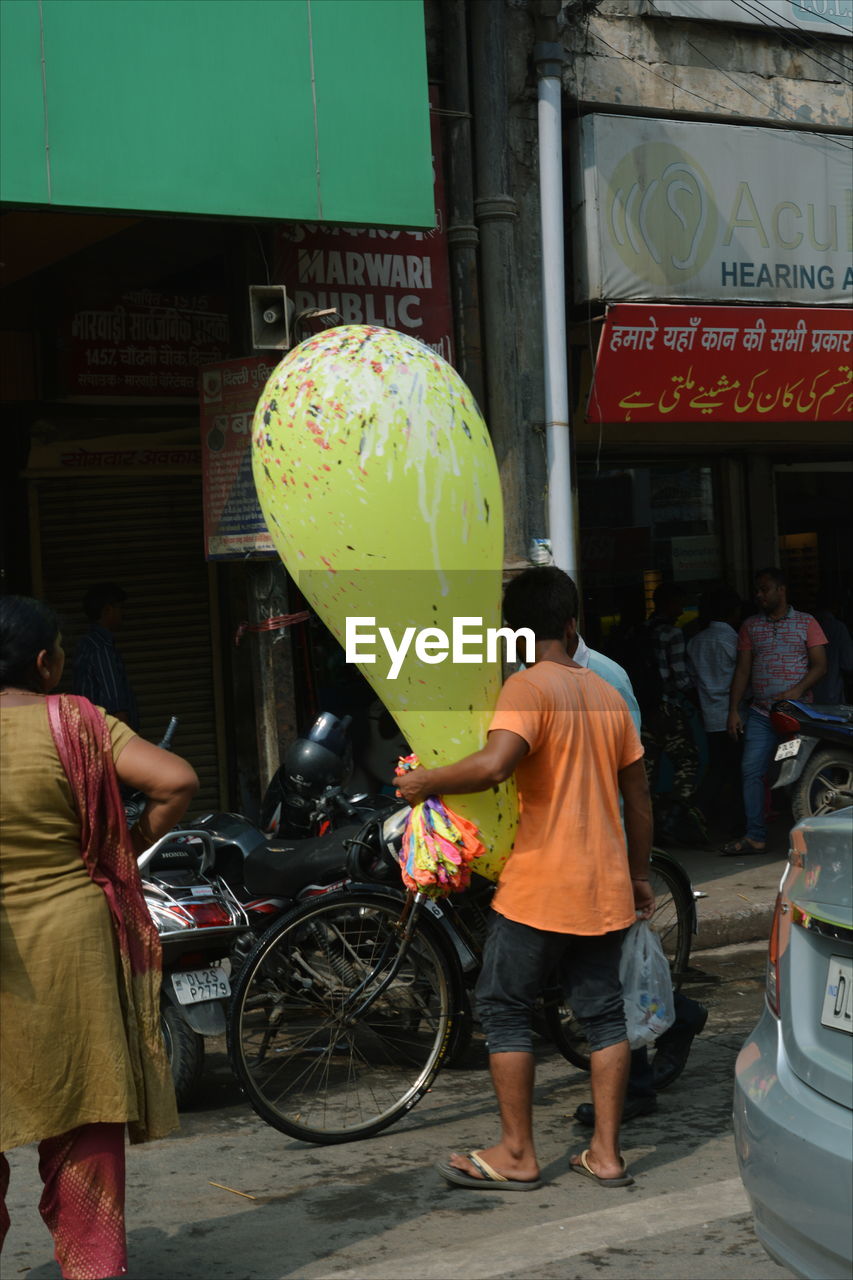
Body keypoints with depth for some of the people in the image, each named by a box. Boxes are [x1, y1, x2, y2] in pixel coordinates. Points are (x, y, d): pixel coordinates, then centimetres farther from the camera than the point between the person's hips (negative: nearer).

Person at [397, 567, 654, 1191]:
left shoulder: (528, 686, -11)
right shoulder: (607, 693, 10)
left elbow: (494, 764, -30)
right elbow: (639, 795, 14)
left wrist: (425, 781, -15)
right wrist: (639, 874, 24)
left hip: (539, 887, -6)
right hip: (605, 887, 6)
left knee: (505, 1009, 6)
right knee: (603, 1013, 12)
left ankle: (517, 1154, 9)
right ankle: (606, 1152, 13)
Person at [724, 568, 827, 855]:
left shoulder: (806, 623, 5)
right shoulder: (750, 626, 13)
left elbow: (819, 665, 0)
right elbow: (743, 670, 12)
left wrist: (797, 690, -17)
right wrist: (733, 710, 4)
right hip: (761, 714, 3)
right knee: (751, 770, -7)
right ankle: (755, 836, -3)